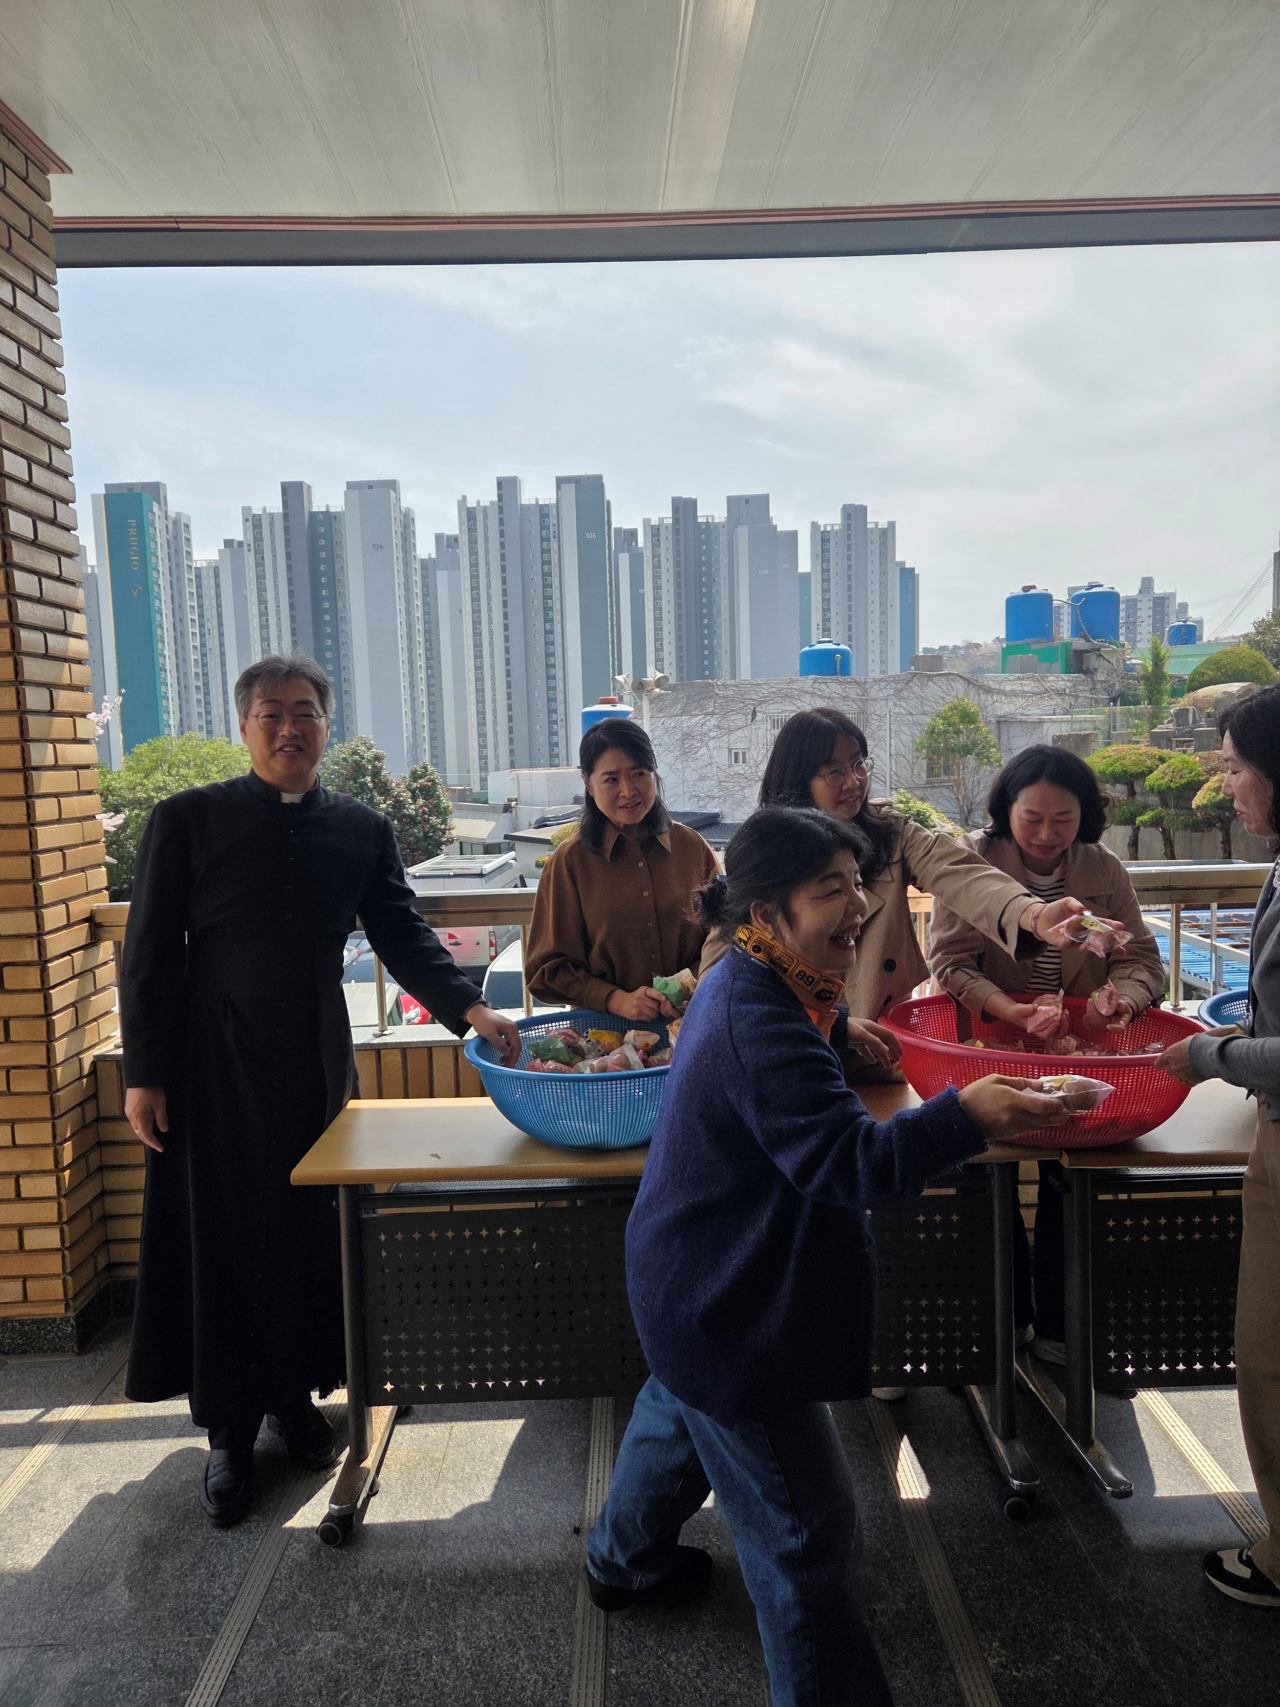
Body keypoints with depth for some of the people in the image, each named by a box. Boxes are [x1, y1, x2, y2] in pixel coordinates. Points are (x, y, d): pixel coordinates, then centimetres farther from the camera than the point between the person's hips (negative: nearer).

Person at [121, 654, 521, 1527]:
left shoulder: (362, 830, 4)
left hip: (317, 1066, 3)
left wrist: (471, 1007, -15)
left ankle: (294, 1396, 33)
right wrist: (144, 1075, -7)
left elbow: (404, 934, 1)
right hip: (213, 1070, -2)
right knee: (222, 1243, 7)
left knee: (311, 1238, 12)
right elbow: (149, 954, -4)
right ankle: (229, 1431, 24)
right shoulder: (188, 819, -5)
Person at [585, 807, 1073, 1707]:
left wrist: (838, 1028, 4)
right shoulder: (759, 1022, -31)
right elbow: (843, 1160, -37)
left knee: (683, 1407, 35)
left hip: (693, 1284, 12)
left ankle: (625, 1561, 60)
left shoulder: (745, 984, 0)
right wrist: (966, 1117, -46)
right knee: (807, 1530, 2)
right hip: (727, 1307, -12)